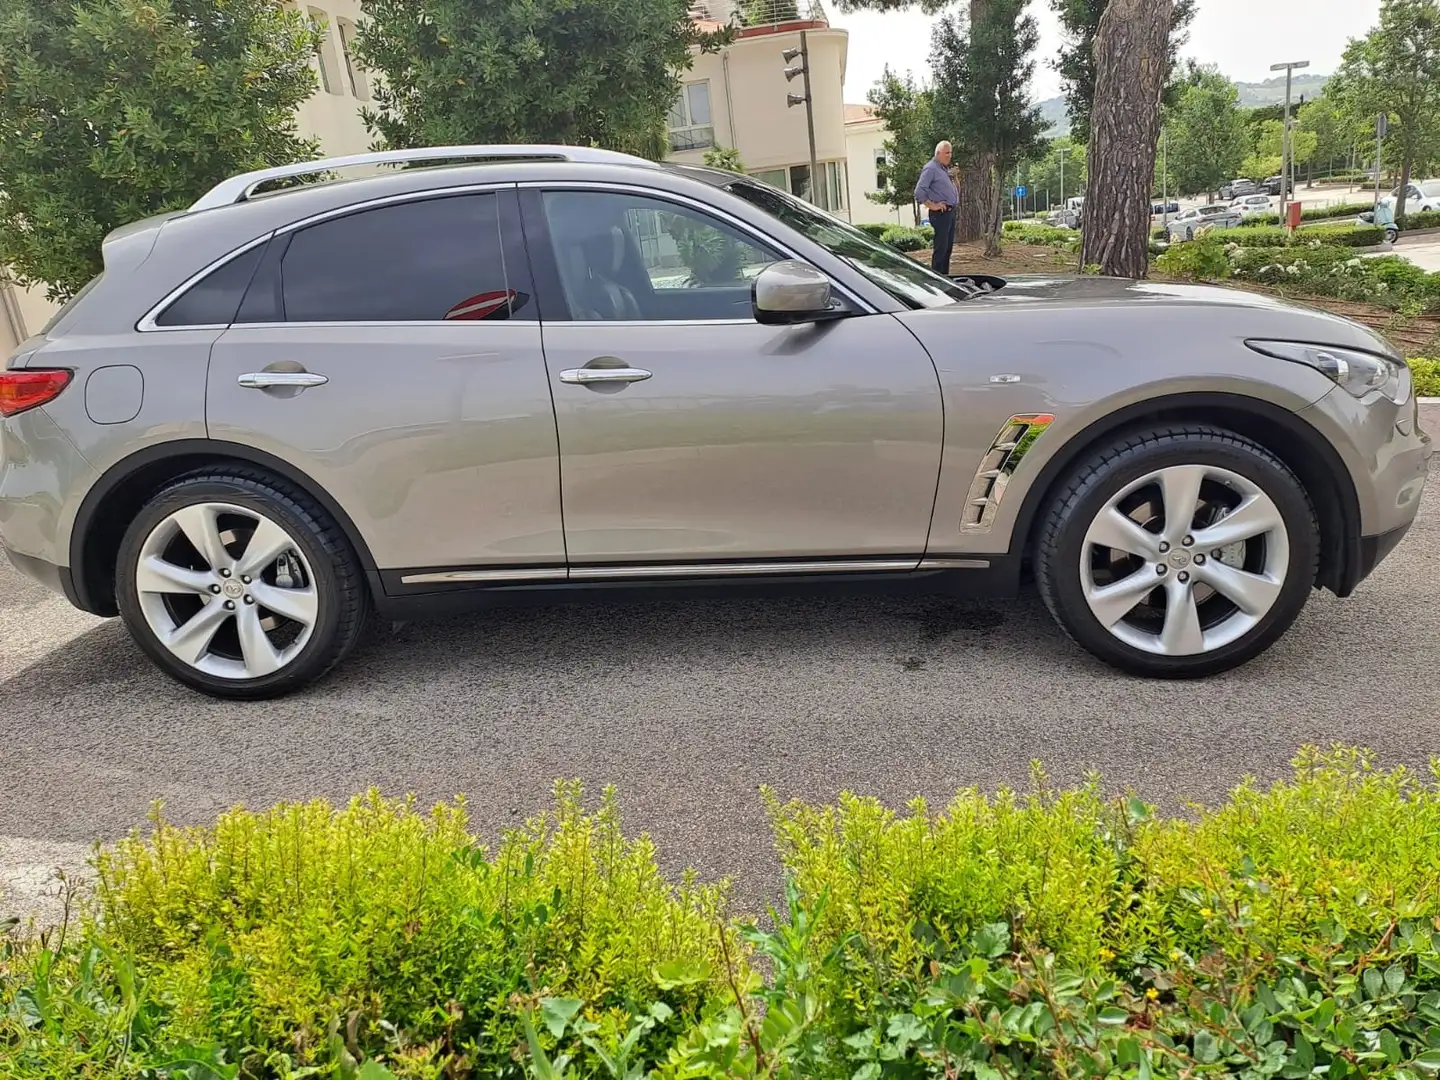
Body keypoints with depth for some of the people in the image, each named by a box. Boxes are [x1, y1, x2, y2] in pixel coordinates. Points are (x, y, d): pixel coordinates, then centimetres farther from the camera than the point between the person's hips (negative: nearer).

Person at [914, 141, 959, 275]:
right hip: (941, 213, -9)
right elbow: (919, 191, -20)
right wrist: (932, 206, -16)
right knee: (941, 248, -9)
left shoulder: (945, 168, 18)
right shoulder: (931, 168, -11)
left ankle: (945, 275, 19)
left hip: (951, 211, 9)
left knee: (948, 247, 12)